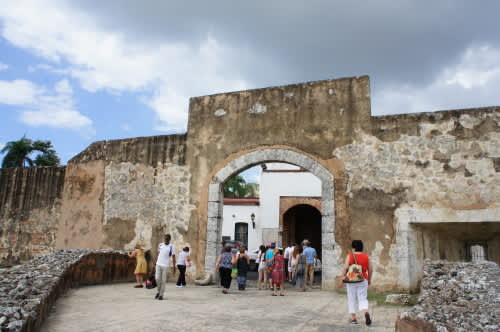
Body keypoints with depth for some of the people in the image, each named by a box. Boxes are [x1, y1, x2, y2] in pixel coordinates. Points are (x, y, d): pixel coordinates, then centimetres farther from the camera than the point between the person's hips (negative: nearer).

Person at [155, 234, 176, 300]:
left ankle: (161, 295, 8)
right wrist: (156, 262, 16)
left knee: (163, 280, -1)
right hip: (158, 264, 3)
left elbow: (173, 257, -3)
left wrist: (174, 266, -8)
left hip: (165, 265, -3)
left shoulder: (171, 247, -2)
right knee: (157, 278, -2)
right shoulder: (160, 245, 9)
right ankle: (159, 291, 21)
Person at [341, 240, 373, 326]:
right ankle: (366, 313, -18)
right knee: (362, 299, 9)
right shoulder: (366, 257, 2)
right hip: (363, 280, 2)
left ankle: (353, 318, 13)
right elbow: (370, 269, 5)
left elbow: (345, 267, -15)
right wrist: (369, 279, 18)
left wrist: (343, 276, -2)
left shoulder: (349, 256, -7)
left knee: (352, 299, 10)